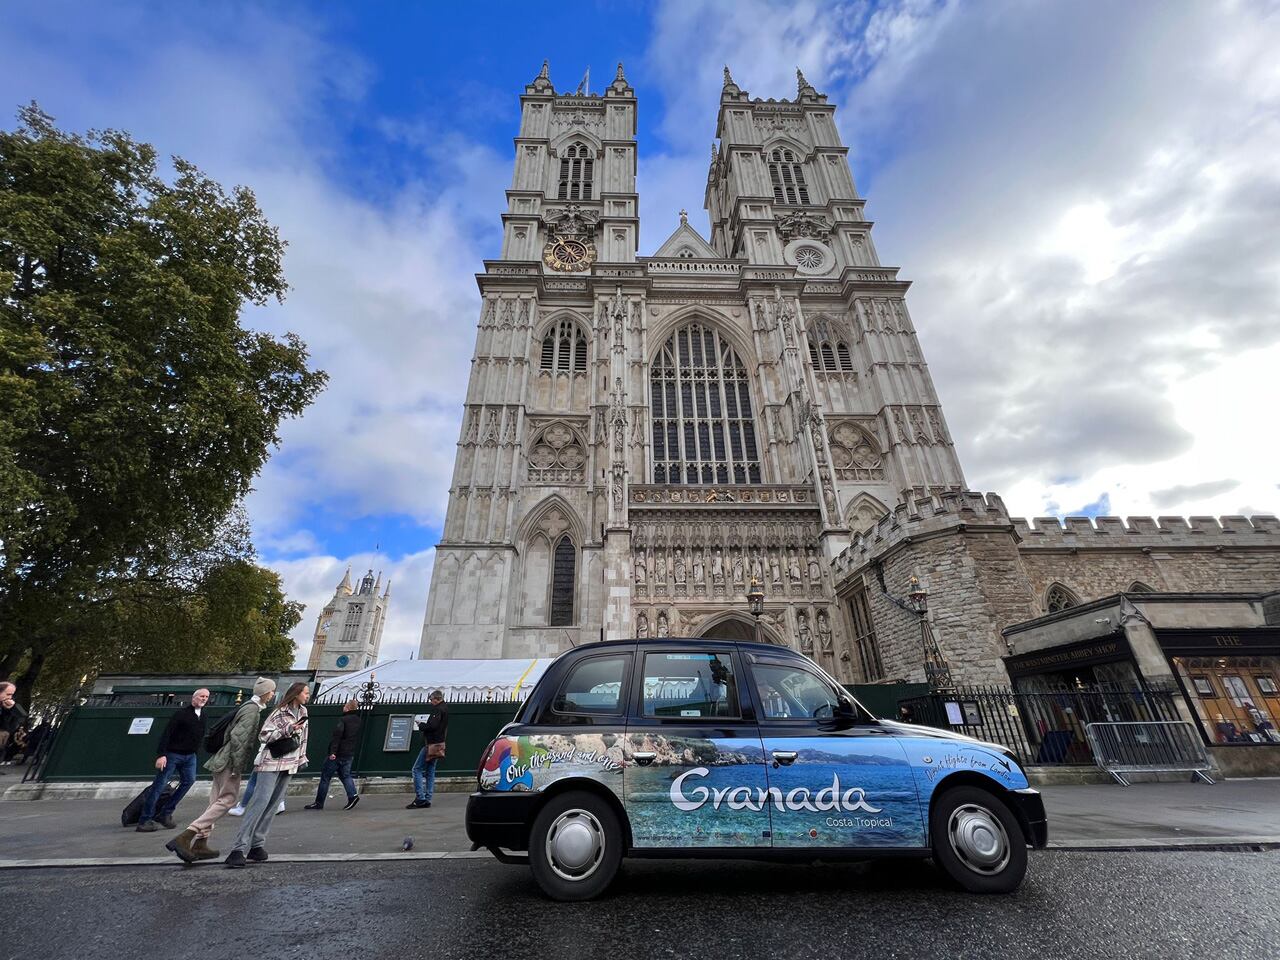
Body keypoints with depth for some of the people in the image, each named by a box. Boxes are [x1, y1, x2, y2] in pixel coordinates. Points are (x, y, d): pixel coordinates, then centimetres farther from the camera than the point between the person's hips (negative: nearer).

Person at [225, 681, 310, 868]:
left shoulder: (303, 711, 9)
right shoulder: (280, 713, -11)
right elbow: (263, 735, -14)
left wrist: (302, 758, 16)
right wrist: (288, 730, -23)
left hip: (289, 764, 6)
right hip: (271, 763, -6)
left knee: (273, 804, 5)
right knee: (261, 801, -13)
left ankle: (257, 845, 12)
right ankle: (239, 849, -9)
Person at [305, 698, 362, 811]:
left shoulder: (343, 720, -13)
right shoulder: (359, 720, 8)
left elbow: (337, 734, -23)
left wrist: (333, 751, -22)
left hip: (337, 754, -6)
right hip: (350, 754, 6)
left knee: (325, 777, 7)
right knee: (345, 775, 14)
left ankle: (319, 803, 14)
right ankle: (353, 795, -5)